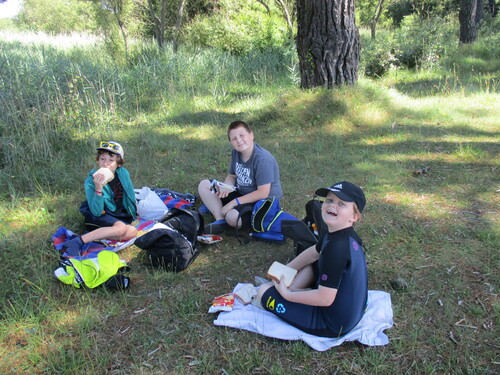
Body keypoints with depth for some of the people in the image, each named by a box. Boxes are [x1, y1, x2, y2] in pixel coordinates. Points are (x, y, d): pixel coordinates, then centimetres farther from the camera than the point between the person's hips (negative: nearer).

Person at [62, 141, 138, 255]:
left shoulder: (123, 173, -7)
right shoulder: (91, 182, -18)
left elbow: (131, 197, 9)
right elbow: (97, 212, -25)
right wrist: (98, 189, -36)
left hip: (120, 215, 5)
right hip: (99, 216, -4)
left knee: (132, 232, -26)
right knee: (121, 228, -34)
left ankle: (94, 236, -22)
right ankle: (77, 241, -29)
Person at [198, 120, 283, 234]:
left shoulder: (262, 159, -26)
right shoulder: (236, 152, -1)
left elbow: (263, 193, -26)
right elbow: (231, 176, 11)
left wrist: (234, 202, -23)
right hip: (241, 193, 9)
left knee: (232, 217, -38)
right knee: (204, 185, 0)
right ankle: (220, 220, -13)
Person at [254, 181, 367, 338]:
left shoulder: (337, 246, -31)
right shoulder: (346, 235, 0)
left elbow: (325, 298, -29)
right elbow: (314, 253, 16)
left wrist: (287, 294, -16)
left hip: (332, 326, -9)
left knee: (264, 291, -8)